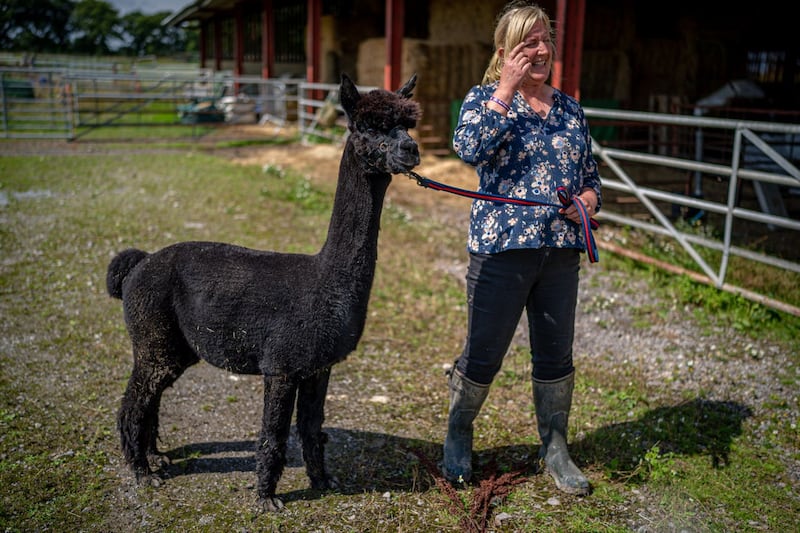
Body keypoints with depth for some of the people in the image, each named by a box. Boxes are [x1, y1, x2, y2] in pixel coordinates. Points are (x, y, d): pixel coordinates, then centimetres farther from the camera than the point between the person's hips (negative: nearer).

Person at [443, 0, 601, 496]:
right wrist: (506, 89, -18)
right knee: (484, 354, 5)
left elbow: (591, 174, 19)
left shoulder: (571, 108, 12)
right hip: (501, 249, -4)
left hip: (561, 251, 5)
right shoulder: (485, 97, -1)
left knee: (556, 355, 13)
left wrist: (588, 199, -3)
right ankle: (458, 437, 30)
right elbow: (469, 148, -22)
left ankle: (555, 449, 30)